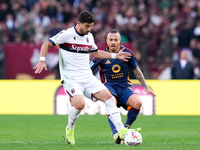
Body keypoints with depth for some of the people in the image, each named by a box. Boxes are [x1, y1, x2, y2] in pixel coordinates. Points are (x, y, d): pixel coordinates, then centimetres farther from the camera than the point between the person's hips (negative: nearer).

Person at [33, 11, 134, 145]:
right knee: (80, 104, -28)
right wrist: (42, 60, -19)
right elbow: (47, 44, -3)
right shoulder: (66, 34, -8)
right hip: (71, 78, -6)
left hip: (88, 77, 6)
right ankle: (70, 129, 2)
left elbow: (96, 53, 29)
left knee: (109, 97, -9)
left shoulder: (89, 37, 11)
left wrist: (115, 55, 21)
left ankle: (121, 131, -7)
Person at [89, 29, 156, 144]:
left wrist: (146, 87, 18)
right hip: (109, 86, -2)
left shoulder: (127, 52, 3)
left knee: (137, 103, -27)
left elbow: (136, 70, 17)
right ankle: (116, 134, -42)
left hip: (125, 86, 2)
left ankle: (126, 128, -2)